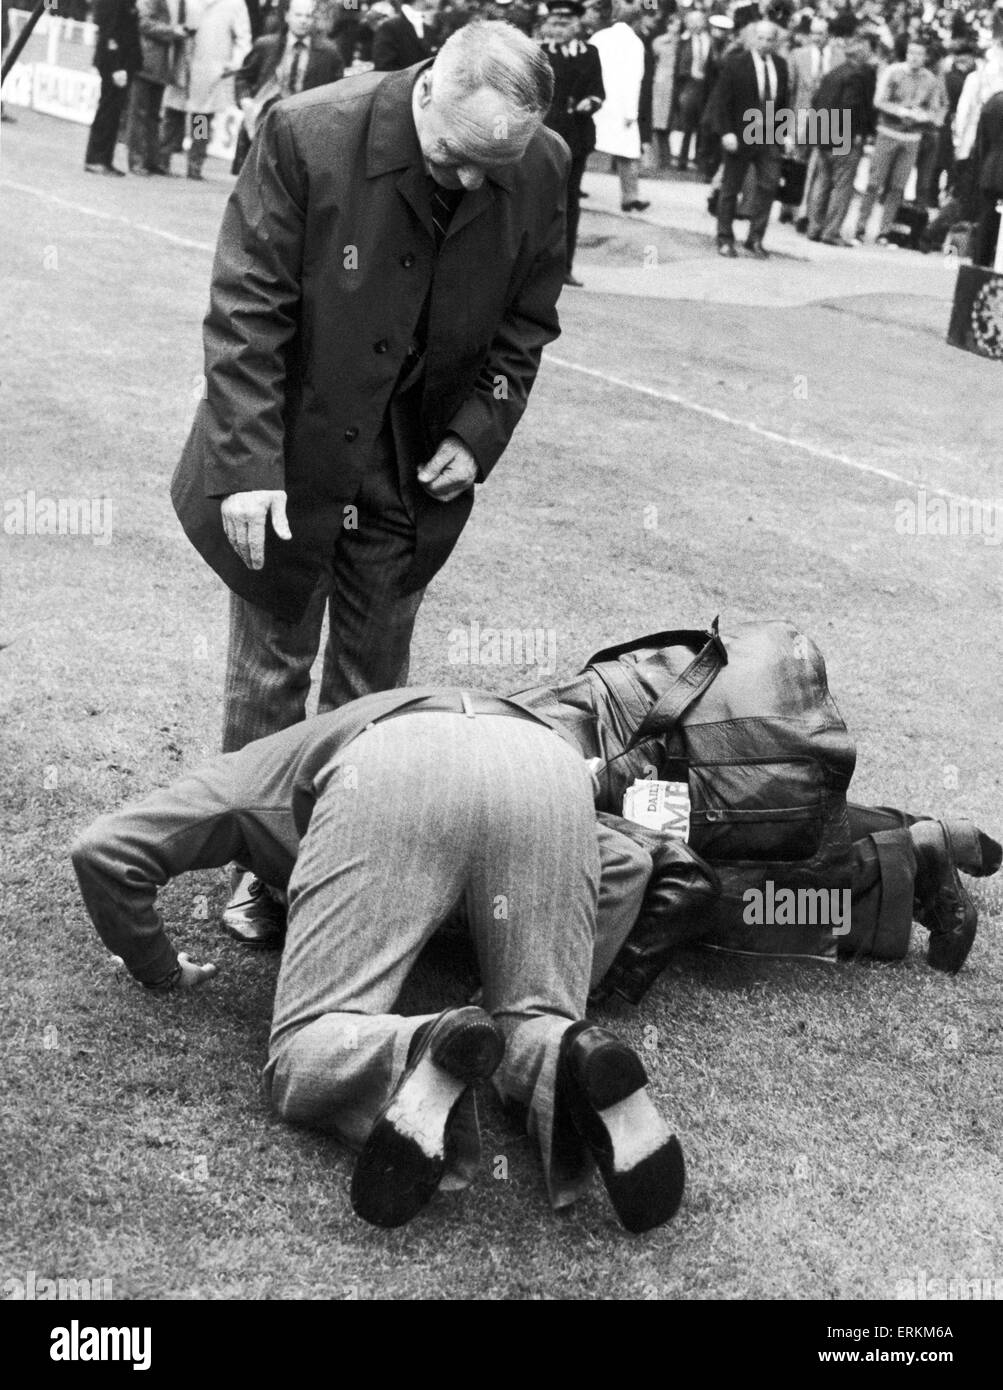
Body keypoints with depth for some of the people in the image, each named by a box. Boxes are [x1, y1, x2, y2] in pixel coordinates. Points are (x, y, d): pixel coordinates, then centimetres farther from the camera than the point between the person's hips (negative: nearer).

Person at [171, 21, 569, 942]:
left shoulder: (541, 170, -11)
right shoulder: (308, 137, -21)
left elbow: (526, 323, 3)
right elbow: (246, 313, -19)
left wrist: (478, 434, -8)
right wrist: (251, 467, -23)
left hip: (415, 474, 3)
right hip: (291, 460, -2)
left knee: (373, 682, 11)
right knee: (270, 668, 9)